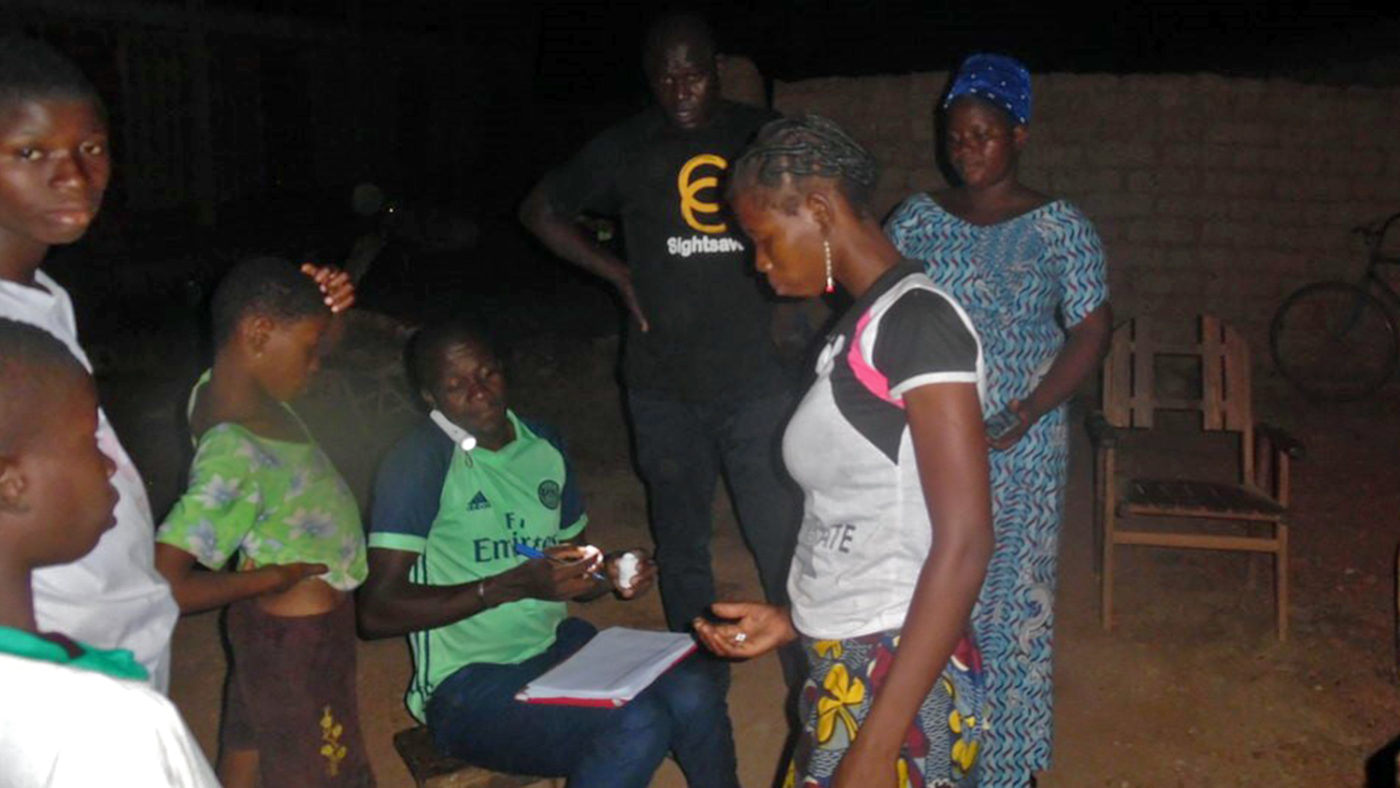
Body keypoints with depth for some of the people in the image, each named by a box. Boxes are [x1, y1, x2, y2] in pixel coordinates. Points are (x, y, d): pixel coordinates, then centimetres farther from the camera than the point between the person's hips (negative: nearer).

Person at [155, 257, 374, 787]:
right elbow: (164, 585, -37)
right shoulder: (233, 454, -34)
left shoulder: (224, 385, -8)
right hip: (299, 637, -9)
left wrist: (319, 304, -7)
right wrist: (274, 577, -25)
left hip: (279, 620, 9)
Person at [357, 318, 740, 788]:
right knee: (637, 725, -27)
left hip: (557, 644, 6)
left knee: (693, 692, -19)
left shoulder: (544, 445, 8)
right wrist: (515, 584, -25)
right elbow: (377, 611, -19)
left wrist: (610, 576, -6)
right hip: (467, 684, -6)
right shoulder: (422, 459, -13)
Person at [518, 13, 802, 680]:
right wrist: (619, 274, 5)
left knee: (783, 544, -5)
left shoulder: (761, 133, 4)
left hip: (758, 381, -1)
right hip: (664, 387, 1)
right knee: (681, 544, 12)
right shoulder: (626, 148, 5)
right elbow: (539, 209, 16)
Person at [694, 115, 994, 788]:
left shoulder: (916, 318, -14)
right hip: (845, 670, 8)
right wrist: (796, 620, 14)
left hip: (902, 681, -7)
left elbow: (963, 546, -20)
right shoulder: (860, 328, 11)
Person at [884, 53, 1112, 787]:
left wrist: (1028, 412, -17)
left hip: (1018, 448, -3)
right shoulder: (916, 218, 6)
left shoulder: (1059, 227, -3)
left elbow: (1092, 329, -6)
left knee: (1011, 597, 5)